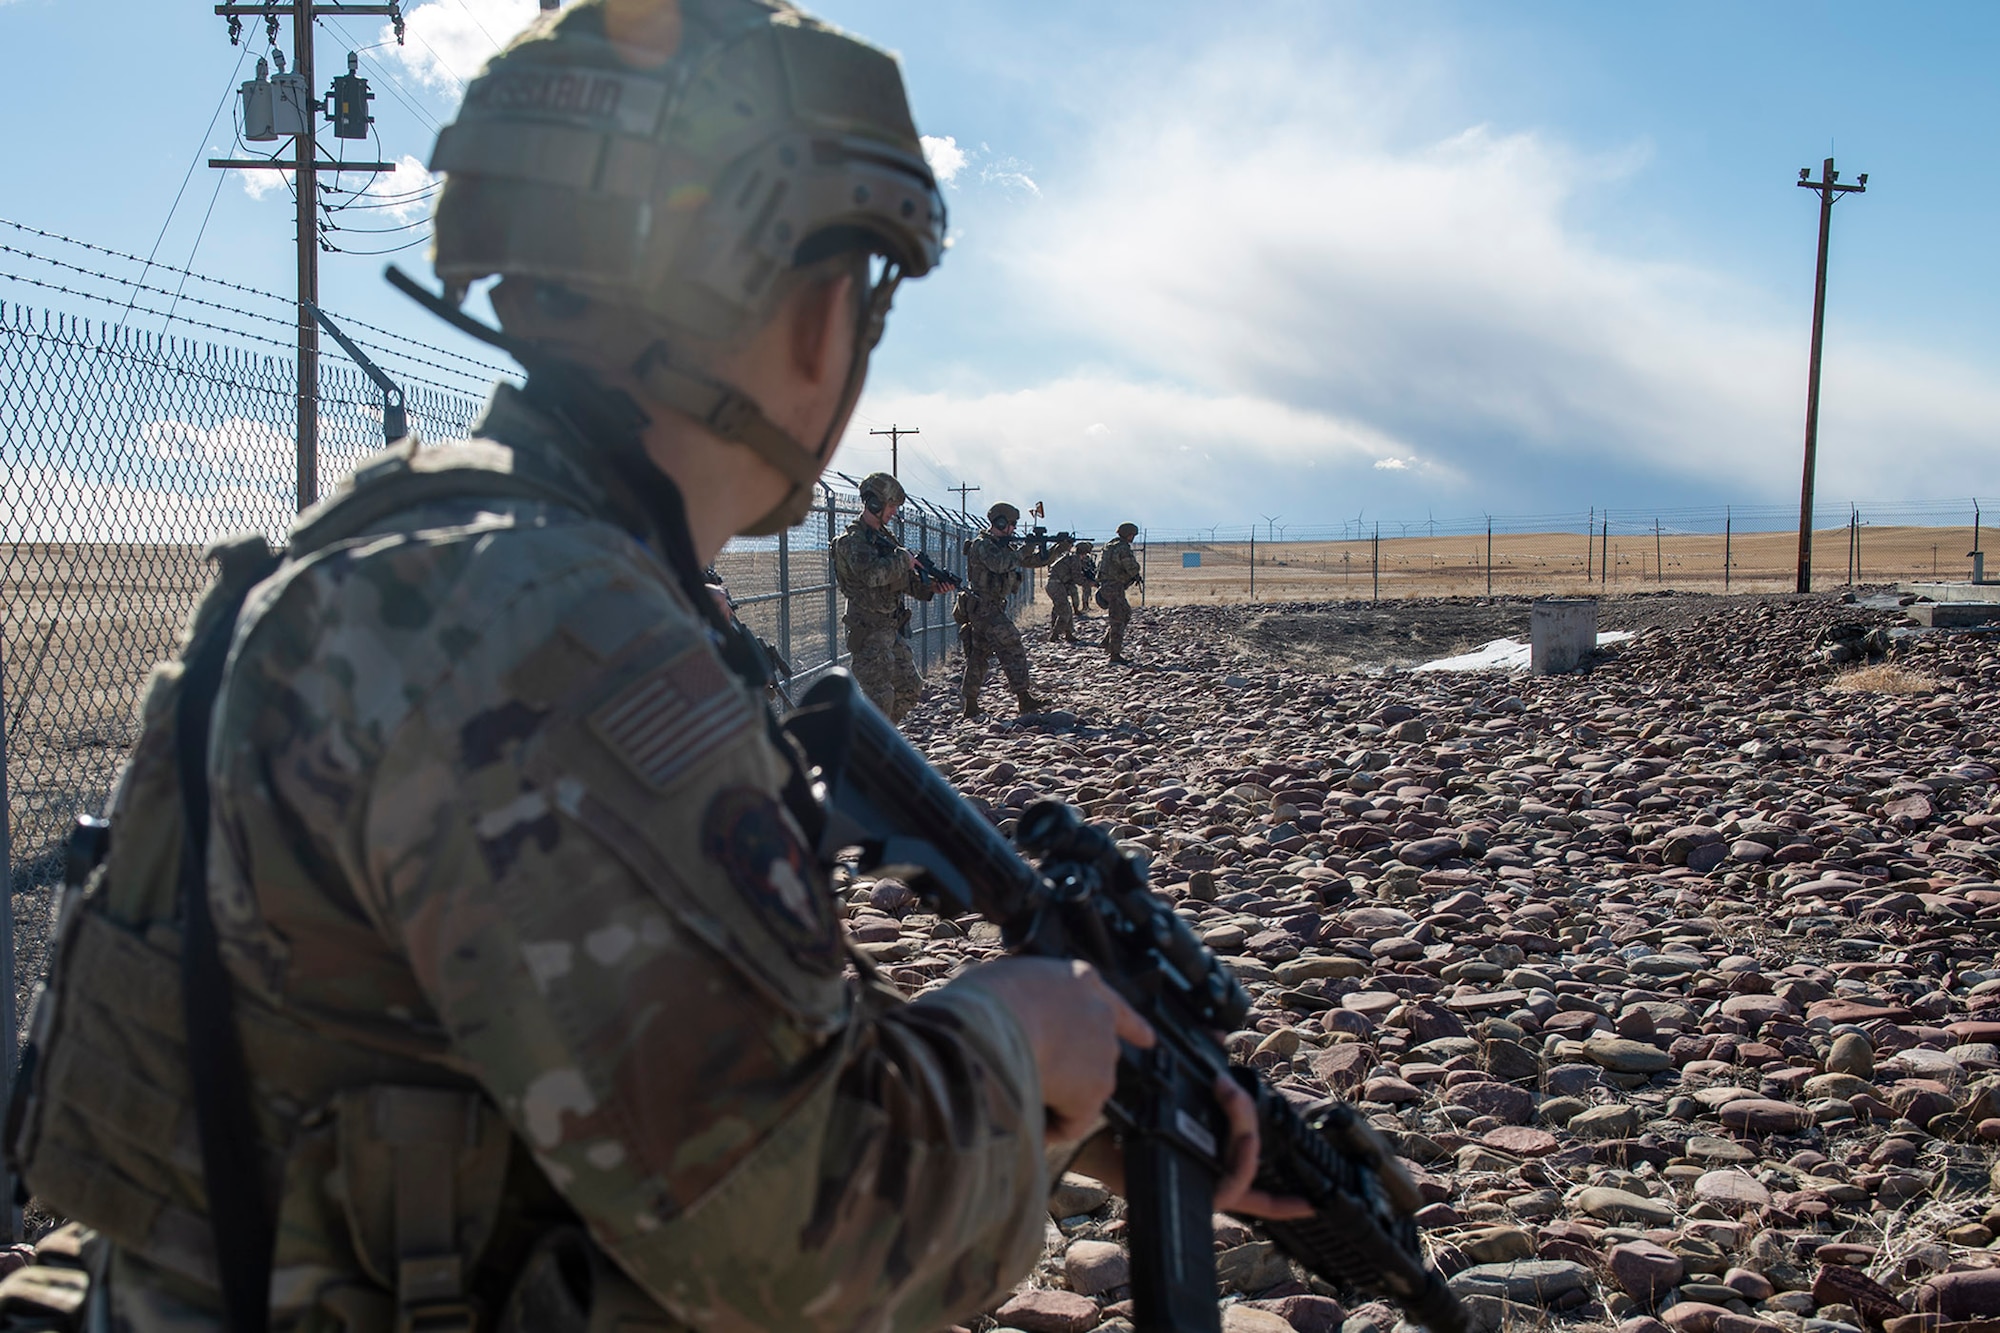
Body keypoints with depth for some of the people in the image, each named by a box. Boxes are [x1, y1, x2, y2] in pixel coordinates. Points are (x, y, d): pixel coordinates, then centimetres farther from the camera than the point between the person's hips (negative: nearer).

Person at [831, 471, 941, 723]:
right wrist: (903, 559, -18)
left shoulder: (885, 538, 15)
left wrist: (932, 586, 1)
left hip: (891, 629, 9)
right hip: (868, 629, -9)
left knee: (910, 688, 14)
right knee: (880, 697, -12)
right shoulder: (853, 540, -13)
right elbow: (872, 574, -31)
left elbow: (907, 581, 18)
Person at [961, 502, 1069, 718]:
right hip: (983, 608, -10)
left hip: (993, 609, 10)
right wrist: (1023, 551, -23)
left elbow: (1035, 561, 15)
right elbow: (998, 563, -30)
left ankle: (971, 707, 13)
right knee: (1012, 648, -13)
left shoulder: (1005, 545, 16)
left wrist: (1058, 548, 2)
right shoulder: (982, 545, -11)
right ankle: (1024, 698, -16)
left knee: (978, 655, 10)